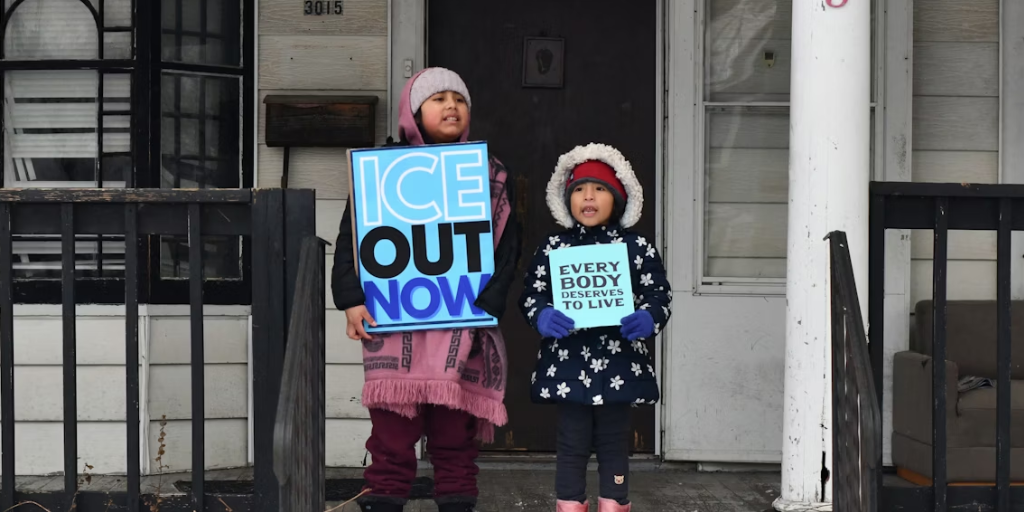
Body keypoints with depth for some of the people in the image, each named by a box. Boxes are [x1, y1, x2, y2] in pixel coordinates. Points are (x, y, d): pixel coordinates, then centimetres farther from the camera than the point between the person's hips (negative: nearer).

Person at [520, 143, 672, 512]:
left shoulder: (637, 248, 2)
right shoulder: (553, 248, 4)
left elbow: (660, 294, 2)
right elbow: (531, 293, 3)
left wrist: (648, 319, -19)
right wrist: (542, 317, -18)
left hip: (619, 364, 0)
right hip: (568, 362, 0)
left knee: (613, 446, 9)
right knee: (572, 445, 6)